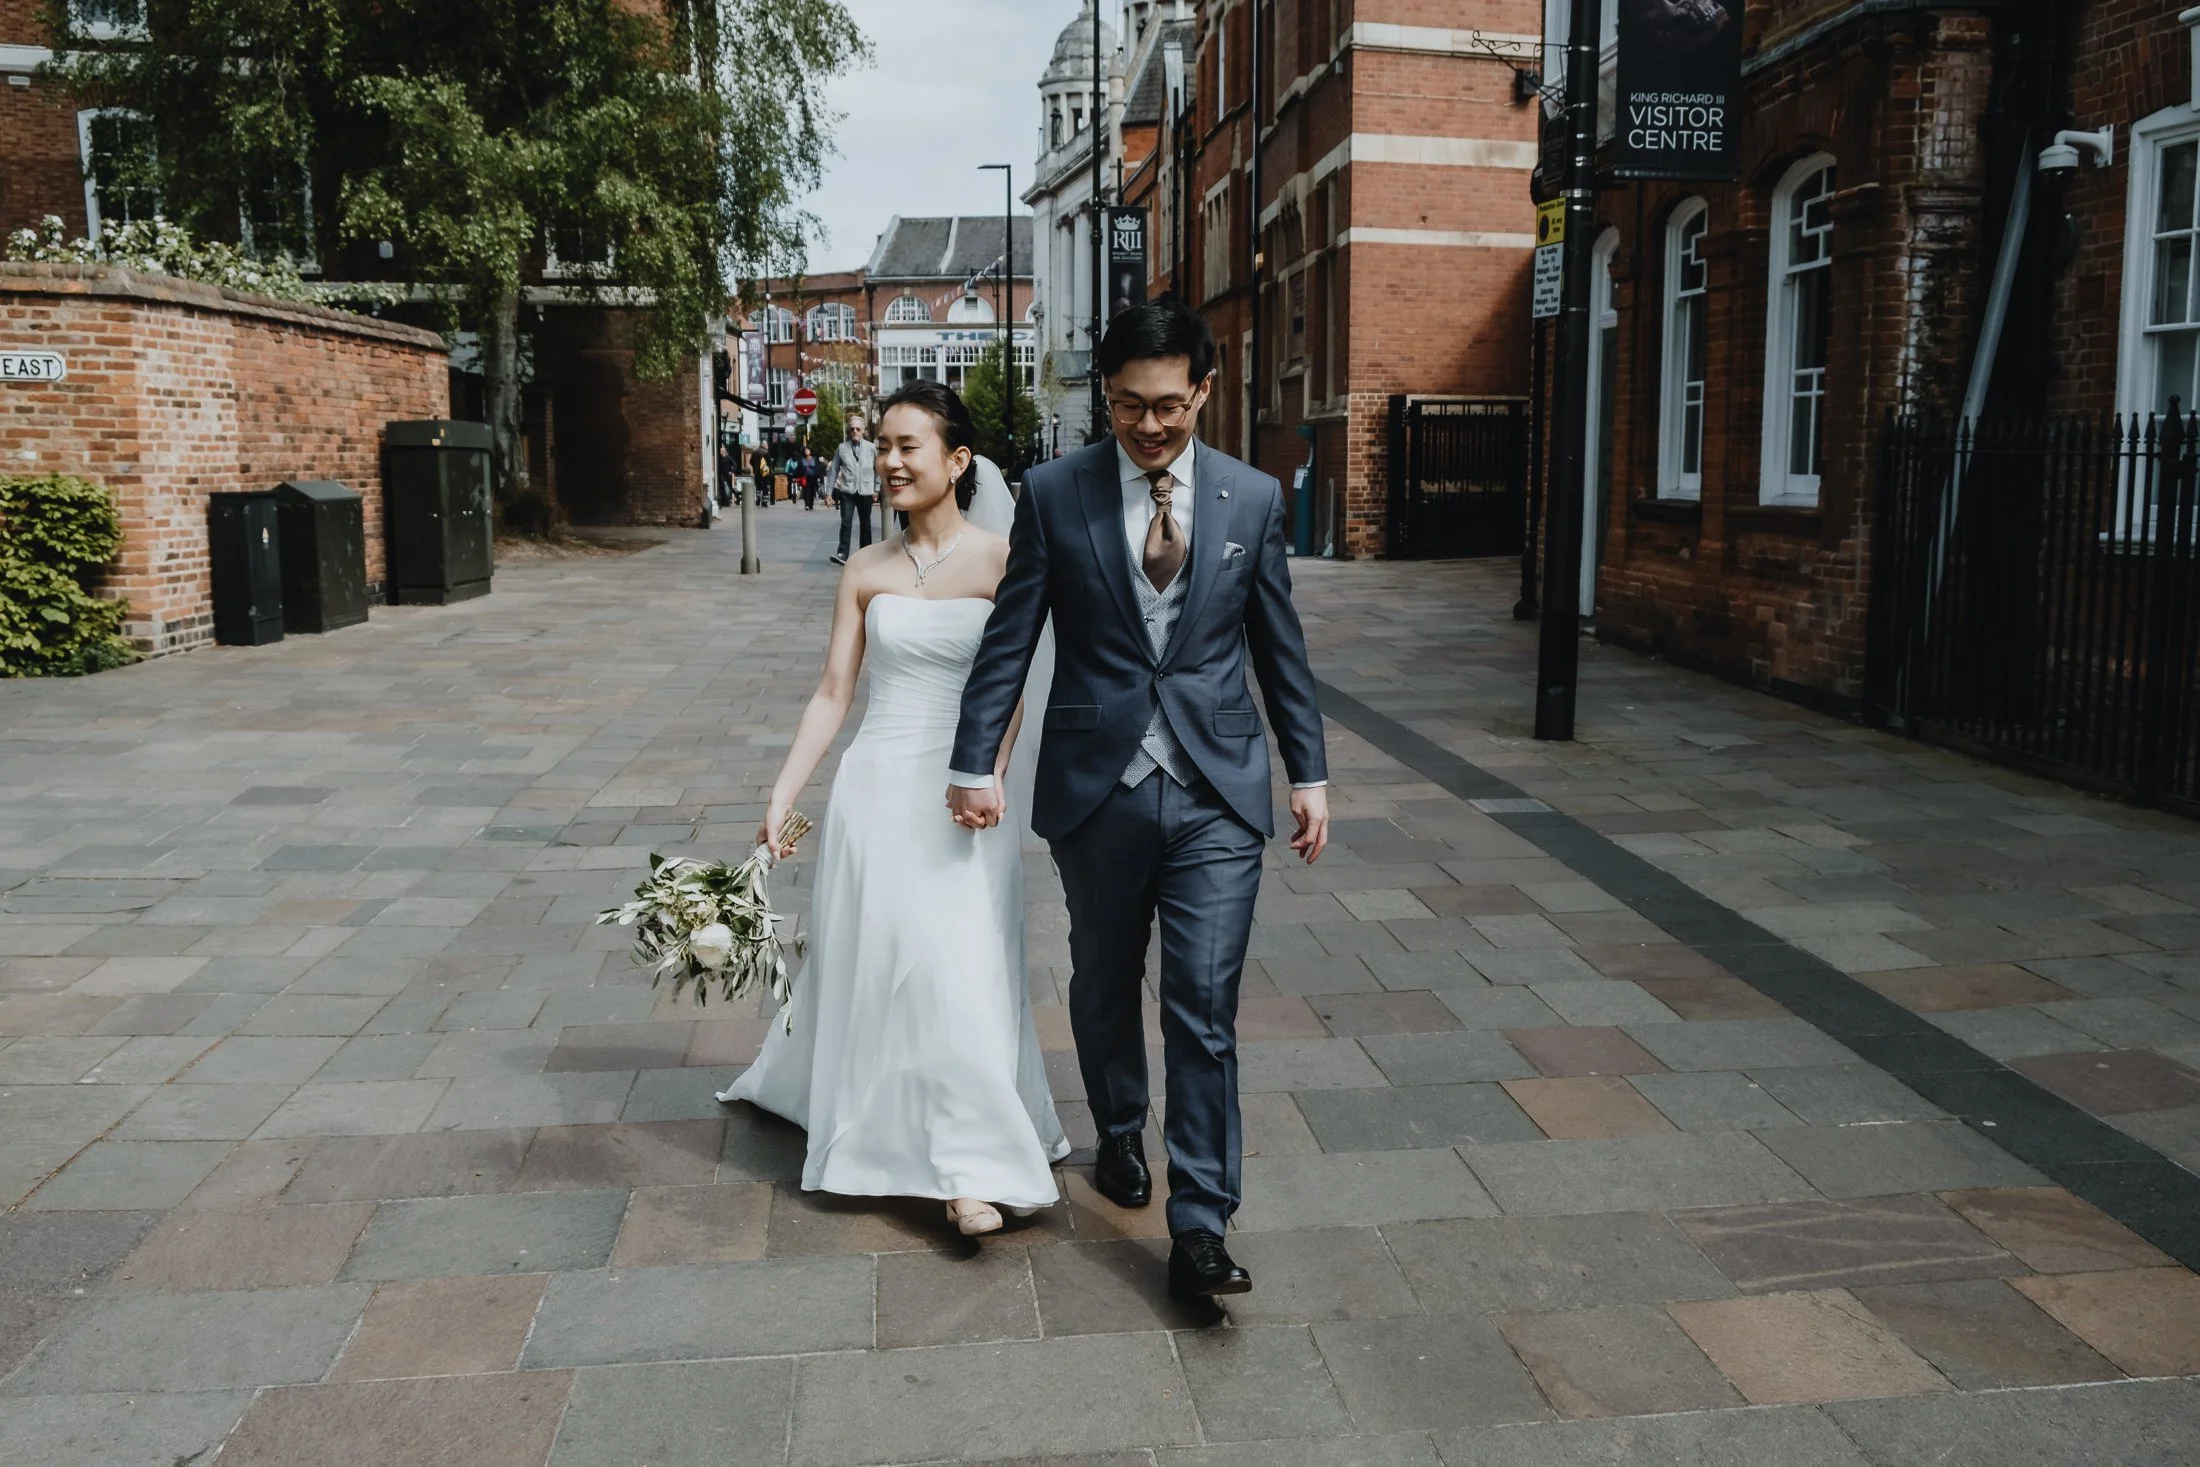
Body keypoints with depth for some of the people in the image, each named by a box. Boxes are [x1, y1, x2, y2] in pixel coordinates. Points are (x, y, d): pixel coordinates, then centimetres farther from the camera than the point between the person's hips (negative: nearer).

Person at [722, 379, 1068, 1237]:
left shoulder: (999, 560, -3)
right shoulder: (866, 571, 6)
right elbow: (832, 696, 5)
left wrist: (987, 777, -22)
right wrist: (781, 800, 0)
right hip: (875, 787, 3)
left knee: (958, 969, -2)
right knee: (867, 964, 9)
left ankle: (970, 1166, 10)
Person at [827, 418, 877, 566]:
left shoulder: (871, 448, 2)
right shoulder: (842, 448, 2)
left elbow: (878, 470, 9)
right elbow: (833, 471, 4)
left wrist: (877, 489, 5)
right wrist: (829, 492, 2)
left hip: (865, 492, 1)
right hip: (847, 492, -1)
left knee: (865, 524, 11)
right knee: (846, 523, -12)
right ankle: (842, 554, -17)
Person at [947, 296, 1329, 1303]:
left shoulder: (1253, 498, 2)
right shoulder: (1053, 494, -1)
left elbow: (1279, 646, 8)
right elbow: (1009, 638, 0)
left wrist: (1309, 773, 9)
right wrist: (974, 763, -3)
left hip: (1217, 794, 0)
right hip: (1095, 788, 1)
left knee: (1205, 1011, -3)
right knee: (1105, 987, 17)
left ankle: (1199, 1229, 5)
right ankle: (1119, 1136, 43)